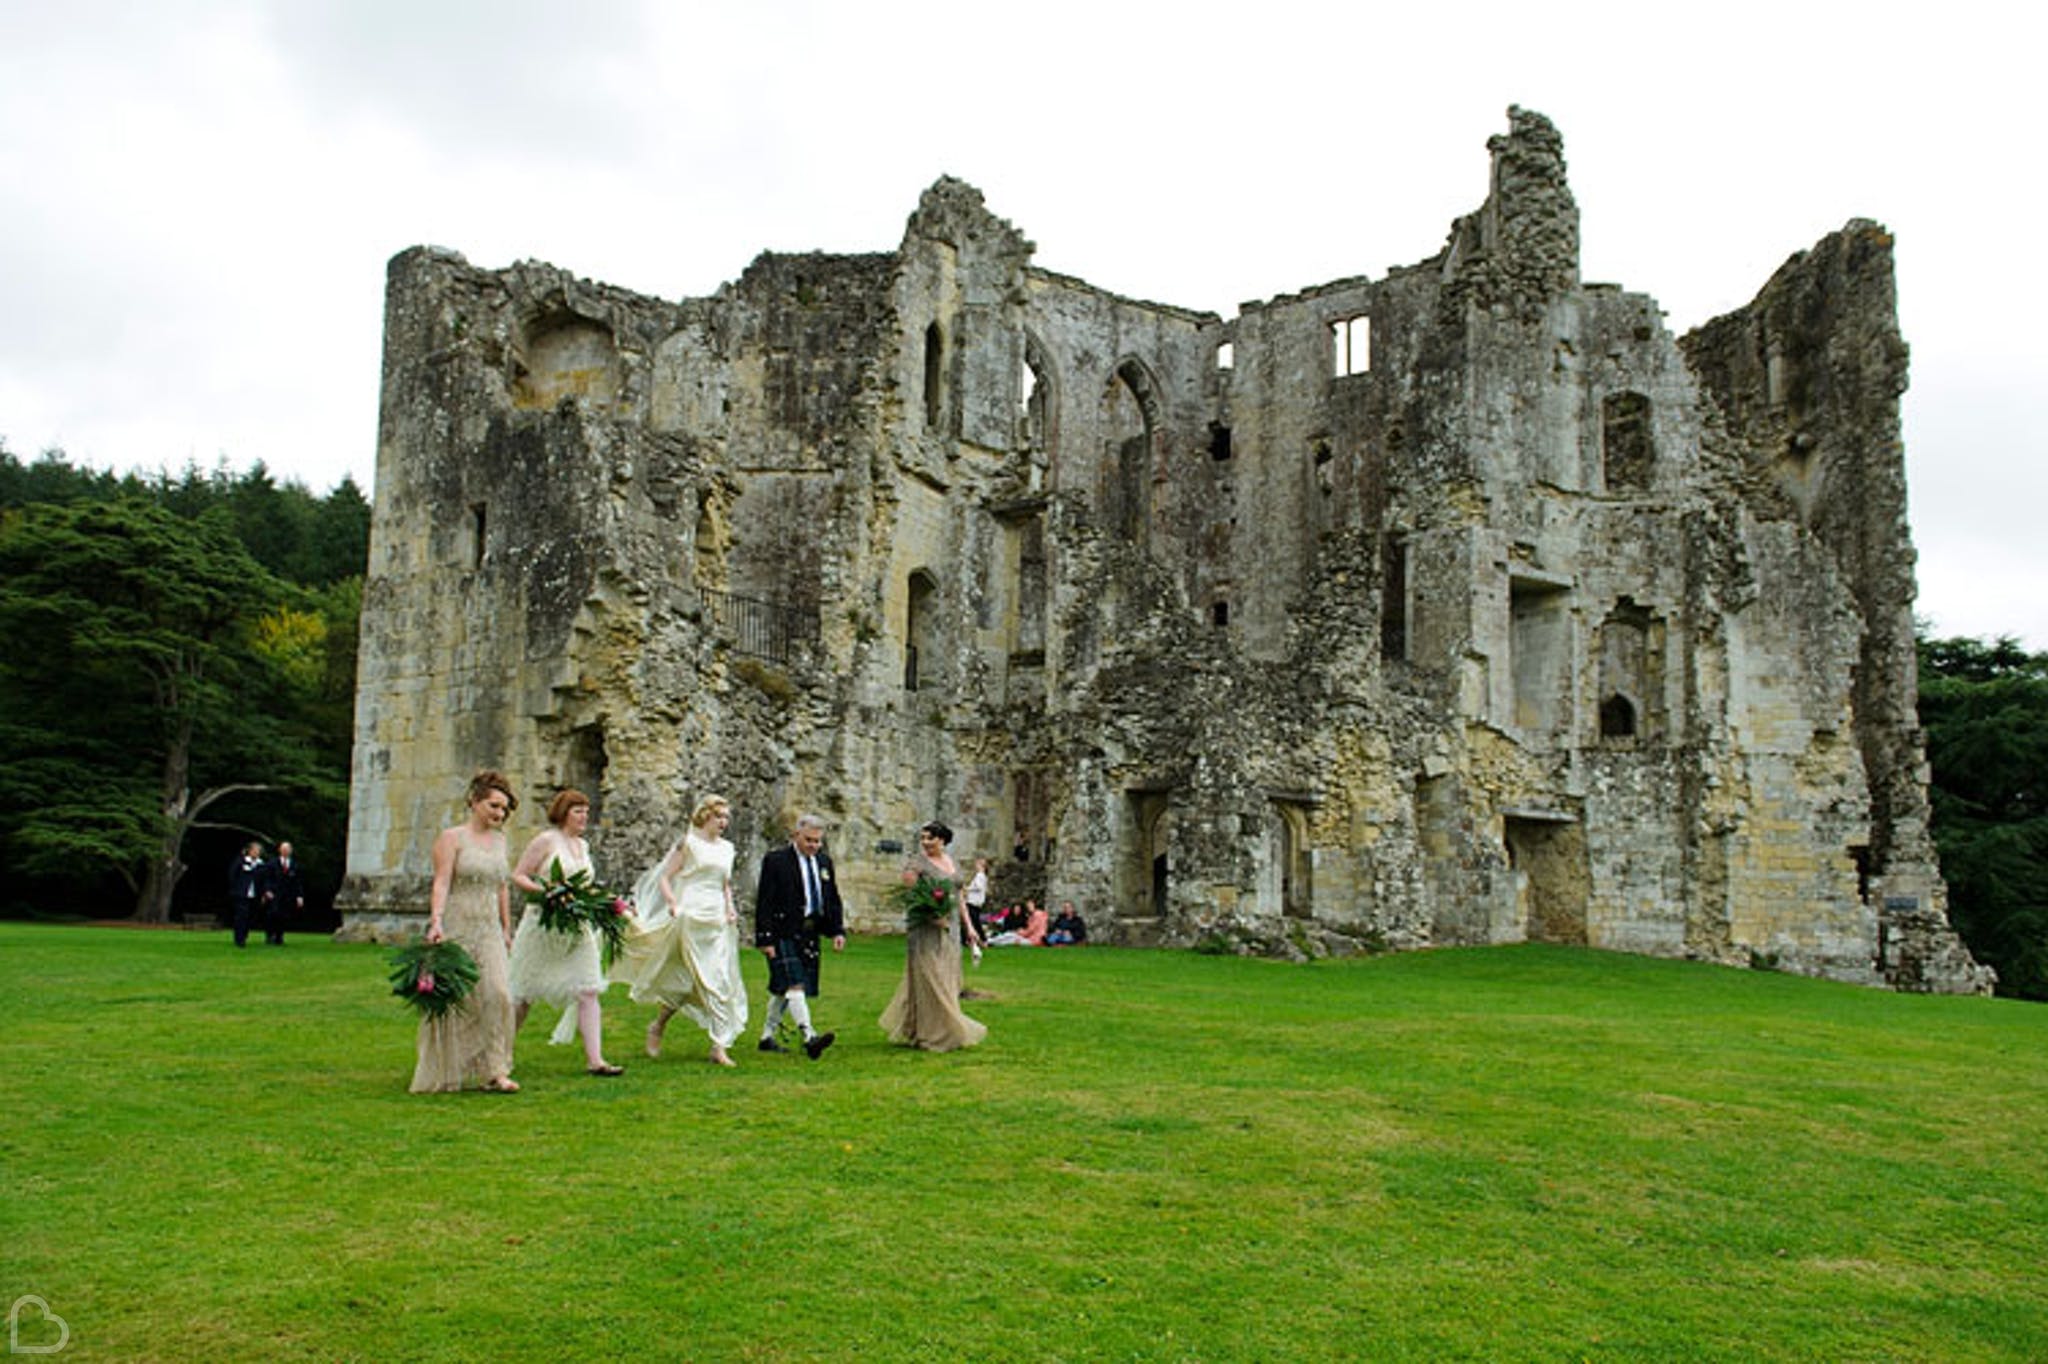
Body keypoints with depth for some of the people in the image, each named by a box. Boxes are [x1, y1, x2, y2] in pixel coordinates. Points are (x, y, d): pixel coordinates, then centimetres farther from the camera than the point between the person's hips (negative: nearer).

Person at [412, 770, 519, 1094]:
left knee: (497, 994, -9)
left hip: (489, 931, 5)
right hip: (457, 927, -5)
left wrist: (506, 929, 19)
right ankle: (441, 1075, 14)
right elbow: (442, 883, -13)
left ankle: (495, 1071, -6)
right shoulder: (452, 838, -3)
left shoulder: (499, 839, 14)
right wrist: (436, 921, -25)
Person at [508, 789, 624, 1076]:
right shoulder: (546, 841, -6)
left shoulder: (583, 845, 13)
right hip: (544, 925, -5)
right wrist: (546, 892, -23)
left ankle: (594, 1060, -8)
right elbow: (518, 876, -8)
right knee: (524, 993, 7)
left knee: (588, 992, -6)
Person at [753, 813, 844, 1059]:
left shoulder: (824, 861, 12)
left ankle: (767, 1036, 23)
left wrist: (837, 930, 6)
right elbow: (764, 903, -9)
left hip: (809, 935, 6)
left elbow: (833, 899, 18)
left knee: (783, 988, 13)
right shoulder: (776, 860, -7)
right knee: (794, 984, -15)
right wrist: (765, 939, -14)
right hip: (783, 934, -6)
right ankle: (809, 1037, -23)